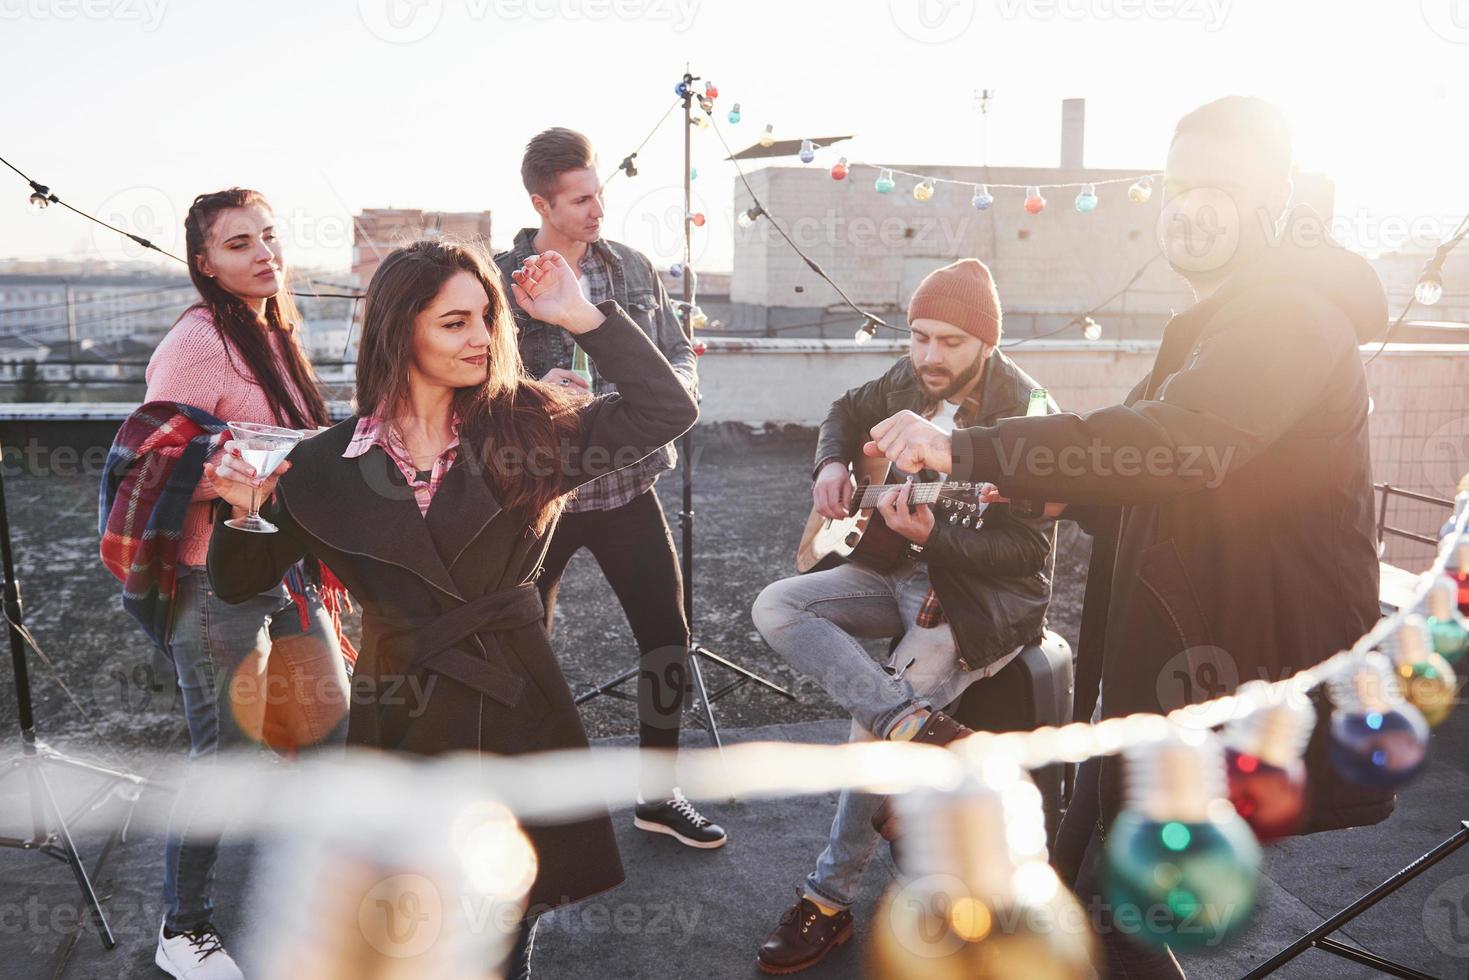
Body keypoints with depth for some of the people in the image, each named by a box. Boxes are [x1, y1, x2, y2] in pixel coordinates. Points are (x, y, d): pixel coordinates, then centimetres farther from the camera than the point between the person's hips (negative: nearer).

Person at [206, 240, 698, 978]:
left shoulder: (524, 429, -3)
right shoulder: (330, 464, -3)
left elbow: (668, 410, -9)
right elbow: (240, 582, 6)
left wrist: (582, 318, -13)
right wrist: (243, 506, -13)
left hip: (516, 708, 0)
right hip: (401, 717, 0)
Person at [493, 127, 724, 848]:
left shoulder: (633, 267, 5)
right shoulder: (500, 280, -7)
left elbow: (680, 358, 11)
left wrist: (670, 387, -12)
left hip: (627, 483, 3)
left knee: (667, 633, 5)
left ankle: (657, 793, 24)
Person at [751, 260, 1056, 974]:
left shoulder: (1023, 412, -18)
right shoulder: (910, 378, 1)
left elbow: (1027, 551, -20)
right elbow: (848, 411, 22)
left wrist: (930, 534, -34)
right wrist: (832, 466, 0)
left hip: (988, 594, -7)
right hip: (904, 570, 8)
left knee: (873, 728, -20)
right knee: (775, 607, -13)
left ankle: (830, 900, -1)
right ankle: (916, 726, -26)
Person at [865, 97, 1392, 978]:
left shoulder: (1290, 318, -18)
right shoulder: (1220, 322, 17)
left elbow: (1178, 443, -36)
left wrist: (968, 450, -42)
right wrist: (1068, 494, 4)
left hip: (1243, 673, -10)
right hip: (1180, 657, 10)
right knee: (1080, 889, 18)